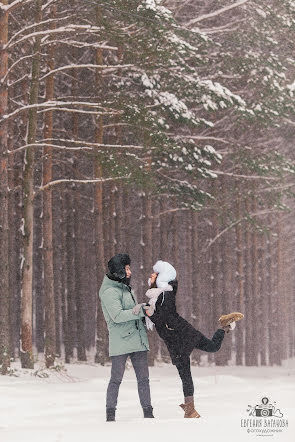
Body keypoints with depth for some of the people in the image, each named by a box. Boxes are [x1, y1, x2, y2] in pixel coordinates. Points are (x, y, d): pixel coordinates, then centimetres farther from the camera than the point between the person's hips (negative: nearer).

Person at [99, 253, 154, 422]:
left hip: (138, 340, 8)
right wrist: (139, 311, -23)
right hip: (120, 341, -8)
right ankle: (111, 413, 1)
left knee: (143, 378, 4)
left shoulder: (127, 288, 19)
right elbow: (117, 315, -20)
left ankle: (148, 412, 6)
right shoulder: (110, 291, -9)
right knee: (116, 379, -4)